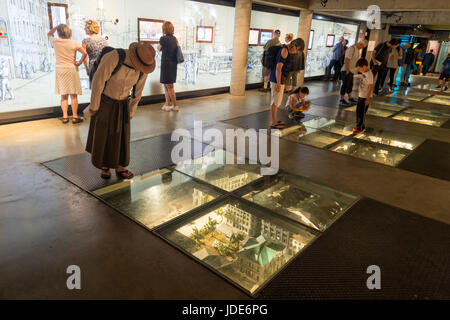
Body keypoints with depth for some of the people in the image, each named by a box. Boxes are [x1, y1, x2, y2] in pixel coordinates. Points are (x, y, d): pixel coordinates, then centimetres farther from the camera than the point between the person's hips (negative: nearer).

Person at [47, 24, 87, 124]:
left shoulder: (55, 42, 0)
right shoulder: (74, 43, -6)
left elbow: (49, 34, 22)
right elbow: (84, 53, -16)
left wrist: (57, 26, 16)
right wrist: (79, 63, -5)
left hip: (60, 70, 2)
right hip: (72, 70, -2)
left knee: (63, 96, 9)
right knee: (73, 95, 2)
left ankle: (65, 116, 10)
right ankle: (75, 117, 5)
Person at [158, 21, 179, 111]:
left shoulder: (163, 38, -12)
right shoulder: (174, 39, 6)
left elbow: (159, 49, 5)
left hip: (166, 63, -7)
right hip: (173, 64, 7)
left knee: (169, 86, 1)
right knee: (166, 85, 15)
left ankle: (175, 106, 8)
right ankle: (167, 104, 19)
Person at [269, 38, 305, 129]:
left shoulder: (287, 50, 14)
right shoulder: (285, 51, -17)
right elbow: (278, 68, -22)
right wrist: (278, 84, -22)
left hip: (277, 79, 10)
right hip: (278, 80, -10)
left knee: (275, 101, 14)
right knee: (276, 101, -2)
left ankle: (274, 120, 24)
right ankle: (273, 123, 6)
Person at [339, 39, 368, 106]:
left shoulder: (357, 49, 14)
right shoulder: (352, 49, -17)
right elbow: (347, 60, -24)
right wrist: (347, 70, -25)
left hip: (351, 71, 10)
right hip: (346, 71, -10)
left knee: (350, 85, 18)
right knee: (345, 85, -3)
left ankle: (350, 99, 29)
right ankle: (342, 100, 5)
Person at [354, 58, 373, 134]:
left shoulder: (369, 74, -20)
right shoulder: (364, 73, 8)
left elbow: (371, 87, -20)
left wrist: (368, 98, -21)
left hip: (365, 97, -9)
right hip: (361, 96, 9)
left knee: (361, 113, -3)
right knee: (358, 111, 16)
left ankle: (360, 127, 6)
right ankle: (359, 125, 27)